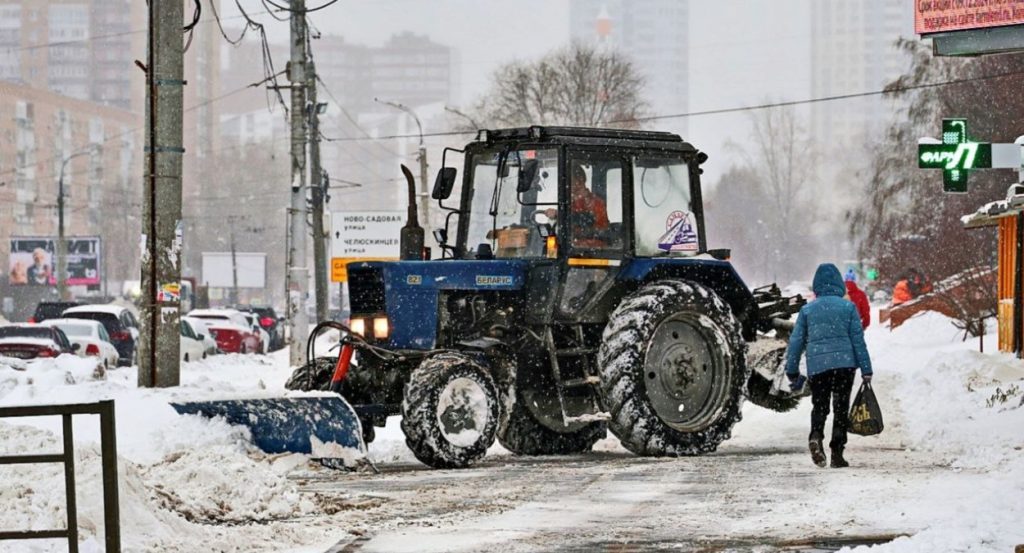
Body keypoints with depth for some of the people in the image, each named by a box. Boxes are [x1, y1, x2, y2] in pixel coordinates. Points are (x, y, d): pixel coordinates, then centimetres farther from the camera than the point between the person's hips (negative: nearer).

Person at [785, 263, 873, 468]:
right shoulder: (848, 307, 3)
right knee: (841, 407, 7)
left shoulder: (807, 310, 7)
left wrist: (792, 372, 14)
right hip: (844, 364, -1)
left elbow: (796, 342, 7)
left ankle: (816, 435, -19)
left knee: (819, 406, 11)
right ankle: (837, 452, 2)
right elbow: (858, 340, 2)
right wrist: (866, 370, 4)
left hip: (816, 365, 1)